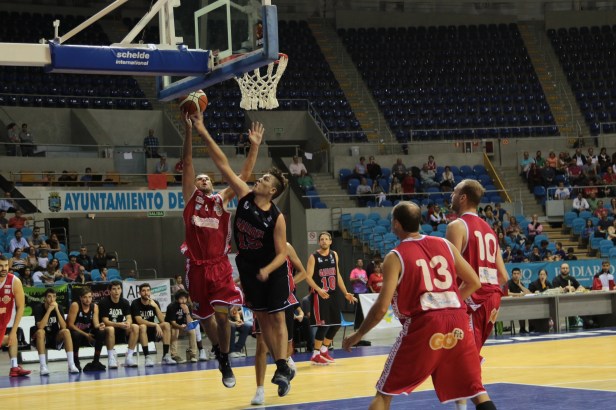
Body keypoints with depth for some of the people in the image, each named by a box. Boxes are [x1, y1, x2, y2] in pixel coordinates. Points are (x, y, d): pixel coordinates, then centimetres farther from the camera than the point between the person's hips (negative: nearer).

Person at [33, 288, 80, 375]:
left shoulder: (58, 308, -4)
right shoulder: (38, 308, -12)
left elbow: (63, 327, -16)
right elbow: (40, 327, -27)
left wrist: (57, 310, -22)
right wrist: (49, 310, -28)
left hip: (56, 338, 3)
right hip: (42, 338, -3)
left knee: (66, 331, -25)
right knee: (40, 332, -34)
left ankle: (71, 365, -30)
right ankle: (43, 366, -36)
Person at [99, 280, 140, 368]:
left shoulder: (125, 302, 2)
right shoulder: (104, 303, -11)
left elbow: (129, 318, -6)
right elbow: (105, 321, -18)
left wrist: (128, 323, -33)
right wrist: (119, 324, -34)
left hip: (121, 331, 5)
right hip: (107, 329, -4)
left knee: (135, 327, -22)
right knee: (110, 329, -39)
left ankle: (129, 357, -19)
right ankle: (111, 358, -26)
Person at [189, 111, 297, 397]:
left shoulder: (277, 218, -20)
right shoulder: (244, 196, -11)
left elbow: (281, 254, -17)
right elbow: (223, 164, -13)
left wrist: (268, 270, -36)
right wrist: (204, 133, -18)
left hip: (272, 271, -4)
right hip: (248, 268, 5)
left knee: (277, 318, -3)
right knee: (262, 319, 7)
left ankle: (282, 368, -3)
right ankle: (282, 367, 13)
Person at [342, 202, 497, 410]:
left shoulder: (395, 257, -1)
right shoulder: (445, 244, 12)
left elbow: (382, 307, -7)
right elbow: (474, 283, 15)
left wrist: (358, 334, 7)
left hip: (423, 324, -4)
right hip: (456, 320, 4)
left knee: (384, 392, 9)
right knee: (475, 389, 14)